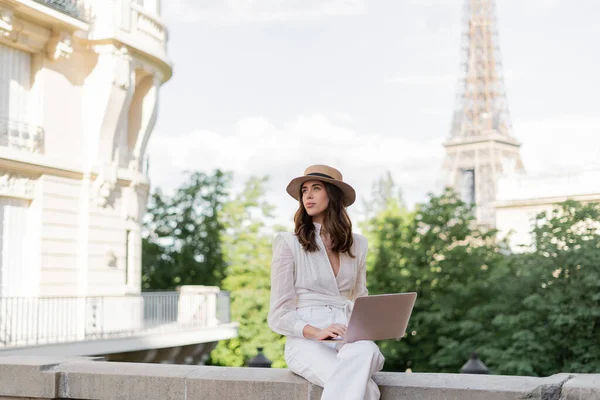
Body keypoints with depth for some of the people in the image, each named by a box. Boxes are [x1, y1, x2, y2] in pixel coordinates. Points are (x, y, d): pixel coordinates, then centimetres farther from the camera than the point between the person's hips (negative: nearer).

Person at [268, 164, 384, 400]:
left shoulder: (356, 244, 16)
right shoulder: (289, 243, 2)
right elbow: (279, 316, -1)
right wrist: (317, 332, -20)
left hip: (348, 340, 4)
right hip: (306, 342, -4)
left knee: (367, 352, -37)